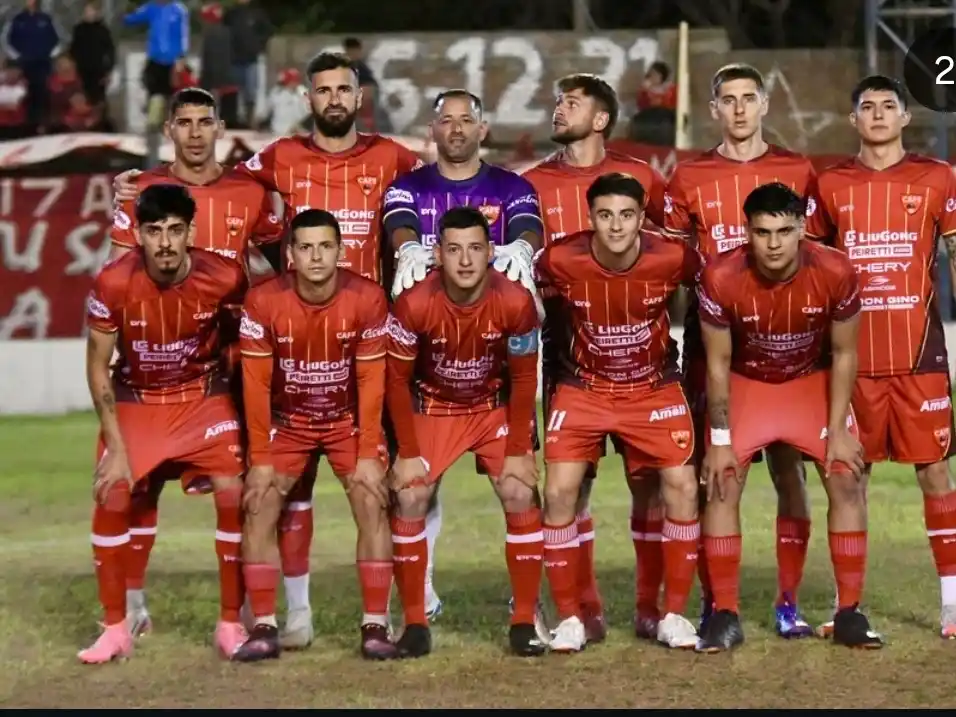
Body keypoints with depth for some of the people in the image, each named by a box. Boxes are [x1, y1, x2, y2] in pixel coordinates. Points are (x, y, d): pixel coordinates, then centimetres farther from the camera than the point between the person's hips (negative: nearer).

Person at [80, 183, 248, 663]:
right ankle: (115, 629, 2)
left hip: (203, 394, 0)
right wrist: (116, 447, -15)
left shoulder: (225, 279, -21)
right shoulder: (113, 284, -23)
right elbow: (98, 368, -12)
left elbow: (238, 336, 3)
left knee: (234, 494, -13)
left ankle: (230, 624, 2)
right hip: (134, 397, 0)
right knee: (111, 497, -12)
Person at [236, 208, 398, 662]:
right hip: (287, 421, 1)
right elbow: (256, 385, -13)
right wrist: (260, 459, -14)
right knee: (258, 509, -11)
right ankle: (264, 629, -5)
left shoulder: (367, 299, -20)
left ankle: (375, 627, -8)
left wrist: (369, 456, -15)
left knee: (372, 505, -14)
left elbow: (371, 382, -14)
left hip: (349, 419, -1)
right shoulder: (263, 302, -20)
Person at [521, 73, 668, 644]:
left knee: (650, 476, 0)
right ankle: (587, 607, 9)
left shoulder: (638, 177, 5)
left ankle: (650, 605, 10)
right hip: (567, 347, 0)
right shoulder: (533, 184, 7)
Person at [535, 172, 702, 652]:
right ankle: (569, 618, 1)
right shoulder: (560, 261, -20)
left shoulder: (673, 258, -19)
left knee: (683, 487, -10)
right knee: (559, 491, -13)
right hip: (581, 387, 0)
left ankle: (674, 615, 4)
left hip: (654, 387, 0)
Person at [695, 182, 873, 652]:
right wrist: (720, 439, -14)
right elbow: (718, 362, -15)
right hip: (745, 383, 0)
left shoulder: (835, 274, -26)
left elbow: (843, 355, -11)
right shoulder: (721, 278, -28)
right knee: (722, 484, -11)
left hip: (813, 381, 1)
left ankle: (849, 612, 0)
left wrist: (838, 430, -13)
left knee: (846, 480, -10)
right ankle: (725, 615, -2)